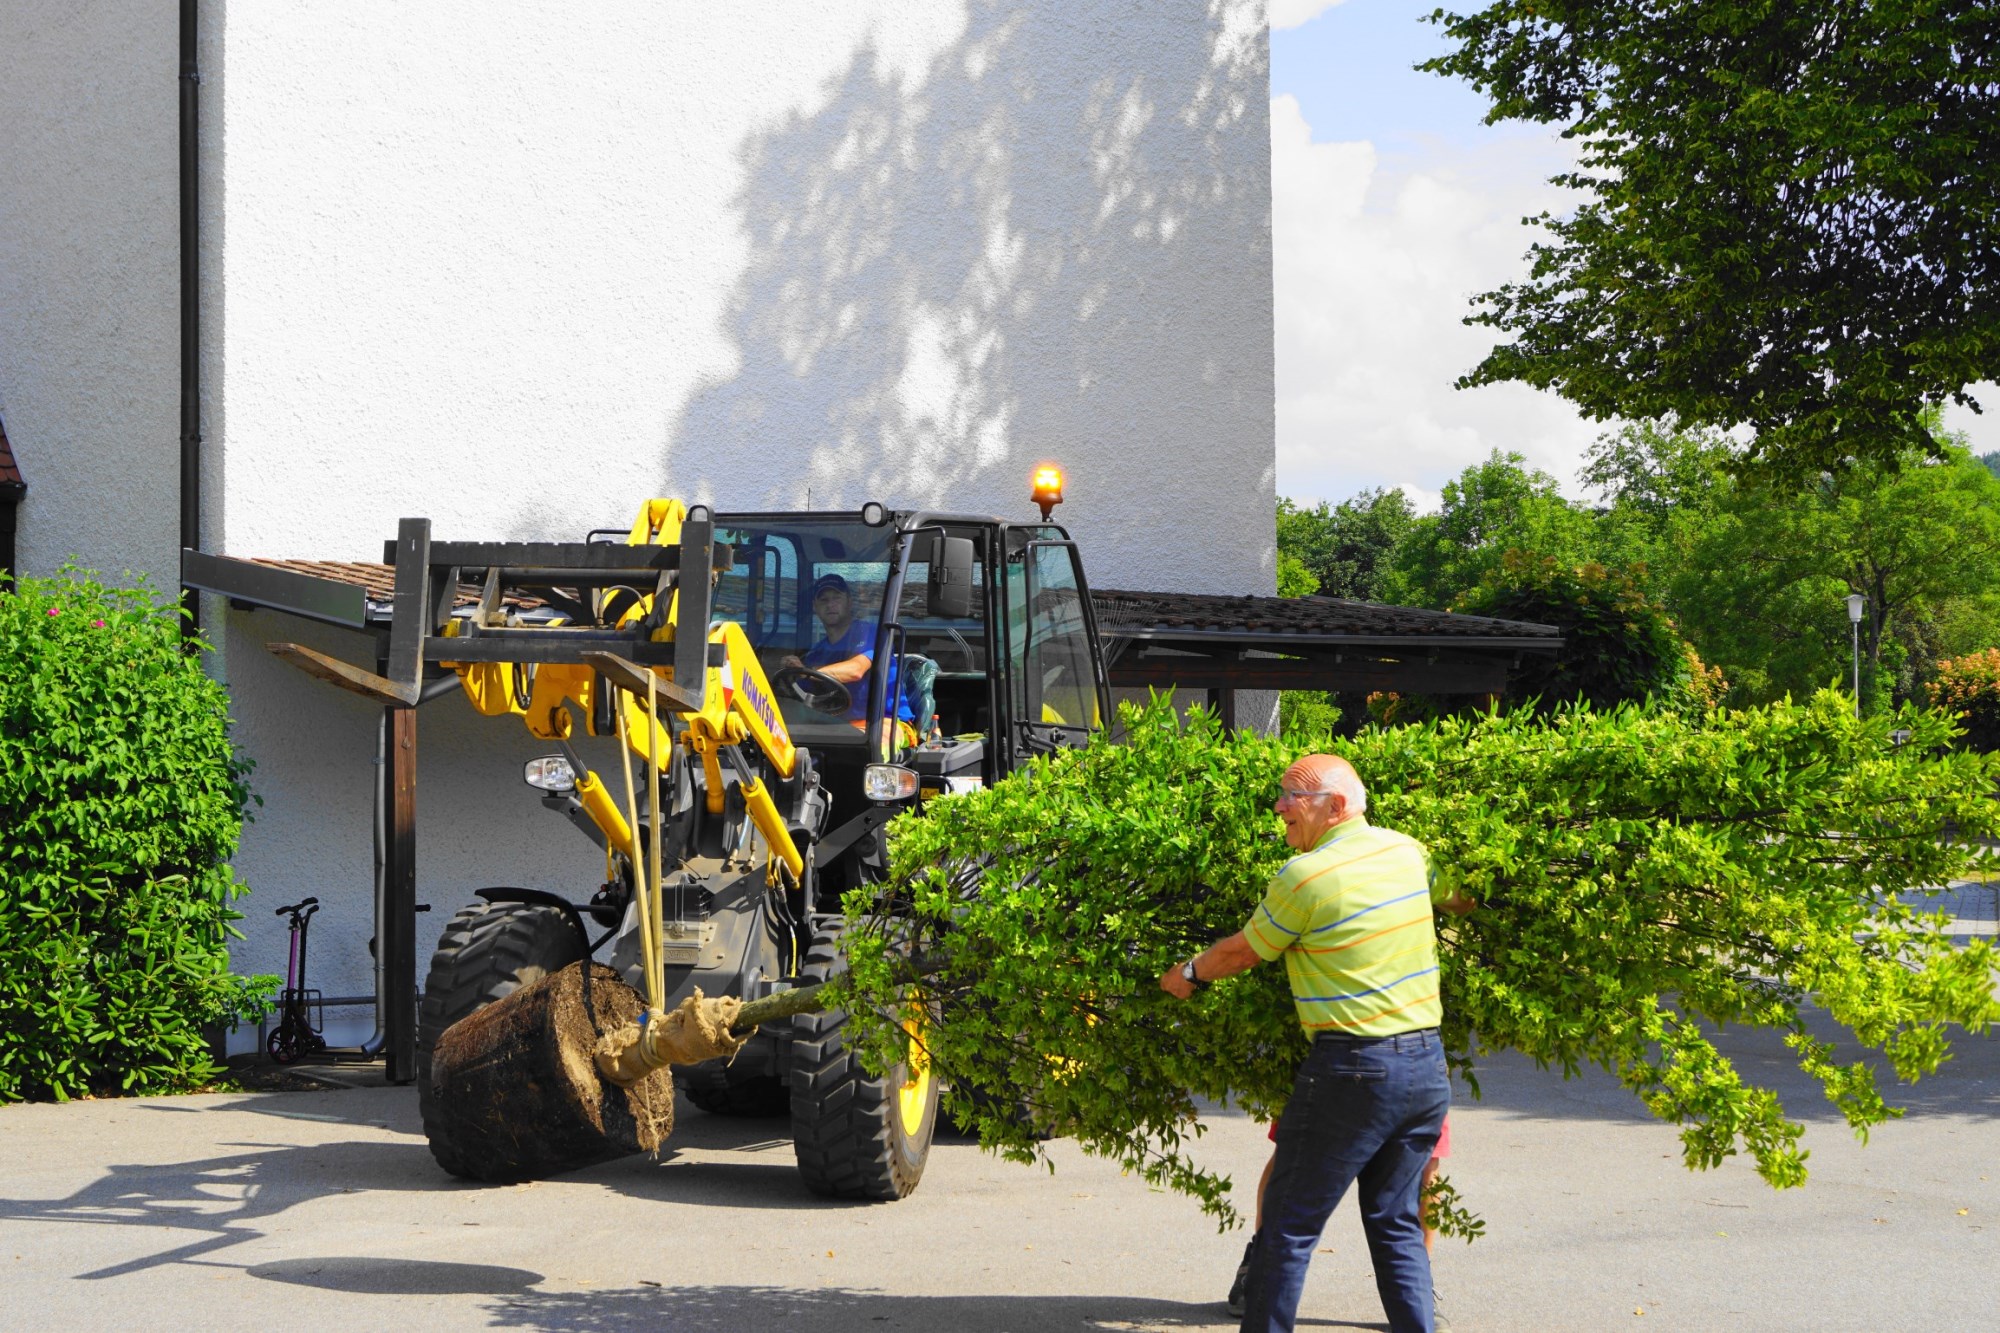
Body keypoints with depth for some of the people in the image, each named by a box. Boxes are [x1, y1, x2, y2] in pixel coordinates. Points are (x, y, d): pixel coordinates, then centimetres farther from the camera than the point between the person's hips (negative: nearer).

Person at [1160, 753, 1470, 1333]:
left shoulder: (1305, 876, -12)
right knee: (1396, 1222, 15)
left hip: (1353, 1069, -7)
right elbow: (1462, 899, 28)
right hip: (1427, 1063, 7)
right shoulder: (1407, 851, 6)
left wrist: (1188, 974, 22)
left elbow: (1242, 953, 3)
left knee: (1289, 1224, 3)